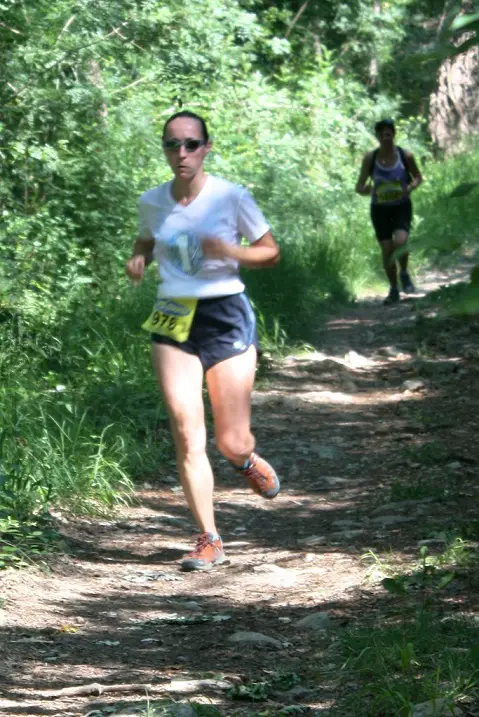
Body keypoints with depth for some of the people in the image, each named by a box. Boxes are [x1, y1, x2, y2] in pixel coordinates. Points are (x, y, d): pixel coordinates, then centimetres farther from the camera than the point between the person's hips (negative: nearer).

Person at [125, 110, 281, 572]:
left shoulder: (232, 198, -7)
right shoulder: (152, 202, 3)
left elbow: (271, 252, 2)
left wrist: (231, 251, -17)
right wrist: (138, 258, 0)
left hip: (226, 317, -2)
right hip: (173, 321, 2)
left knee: (232, 444, 2)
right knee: (187, 437, -8)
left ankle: (247, 460, 42)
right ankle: (208, 540, 2)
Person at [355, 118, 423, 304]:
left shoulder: (405, 156, -8)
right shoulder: (370, 158, -7)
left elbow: (418, 177, 9)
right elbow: (359, 186, -3)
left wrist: (412, 186, -14)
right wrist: (364, 190, -28)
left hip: (402, 207, -1)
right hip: (380, 209, 1)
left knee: (400, 242, -24)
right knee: (387, 250, -2)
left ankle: (404, 273, 6)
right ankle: (394, 290, 19)